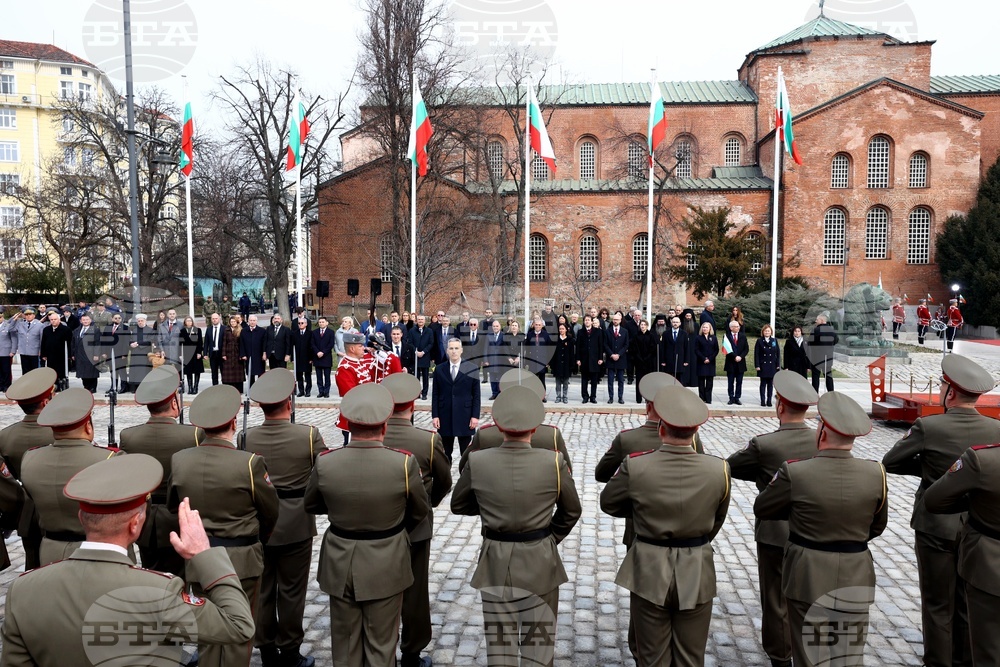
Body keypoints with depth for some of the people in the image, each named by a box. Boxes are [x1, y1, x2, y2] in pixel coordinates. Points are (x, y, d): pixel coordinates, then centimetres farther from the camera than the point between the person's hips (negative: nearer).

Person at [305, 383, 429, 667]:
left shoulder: (325, 462, -17)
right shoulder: (405, 463, -22)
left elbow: (311, 505, 3)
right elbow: (419, 511, -4)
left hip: (340, 564, 2)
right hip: (386, 566, -2)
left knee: (344, 643, 19)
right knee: (381, 644, 15)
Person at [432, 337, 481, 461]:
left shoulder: (471, 368, 0)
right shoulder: (439, 369, 5)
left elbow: (476, 394, 0)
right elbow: (435, 394, 6)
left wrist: (475, 416, -6)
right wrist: (435, 415, -1)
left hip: (465, 416, -2)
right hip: (445, 417, 2)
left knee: (466, 453, 4)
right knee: (445, 453, 10)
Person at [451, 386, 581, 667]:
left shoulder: (477, 462, -12)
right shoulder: (554, 462, -14)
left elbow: (458, 505, 3)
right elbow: (571, 511, -1)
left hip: (495, 562, 1)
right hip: (540, 562, -1)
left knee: (499, 643, 15)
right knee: (539, 643, 14)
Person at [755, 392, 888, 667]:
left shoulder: (794, 473, -19)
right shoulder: (875, 473, -9)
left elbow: (761, 509, -3)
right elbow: (877, 526, 7)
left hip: (808, 578, -3)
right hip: (855, 580, 3)